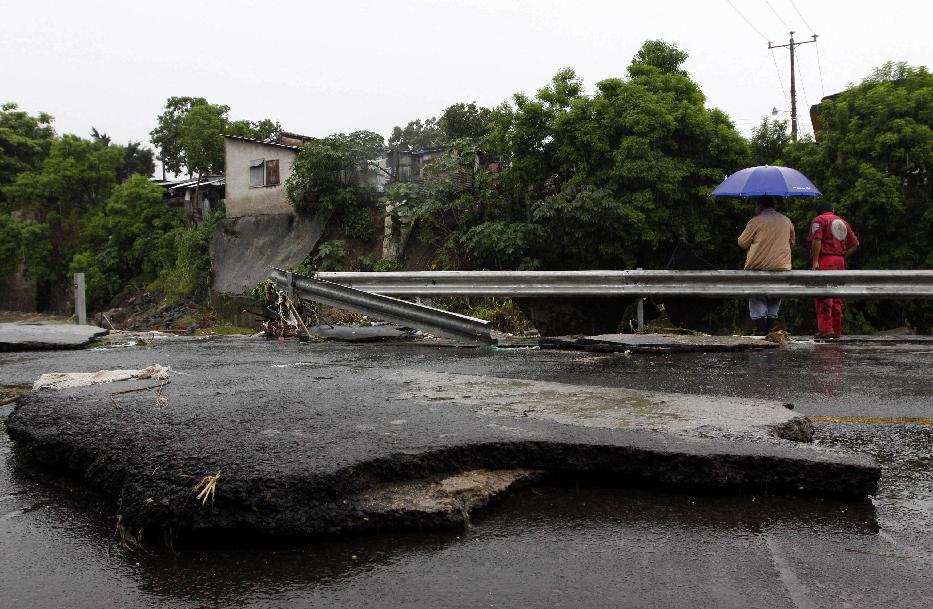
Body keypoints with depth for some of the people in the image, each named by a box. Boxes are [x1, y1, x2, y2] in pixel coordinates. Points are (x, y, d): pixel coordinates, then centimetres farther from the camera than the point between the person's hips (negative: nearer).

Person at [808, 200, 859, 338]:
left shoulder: (819, 220, 0)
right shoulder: (843, 222, 22)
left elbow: (817, 240, -15)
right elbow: (855, 243, 19)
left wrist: (815, 261, -17)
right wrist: (843, 257, 16)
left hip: (824, 261, -7)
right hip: (840, 262, 7)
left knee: (823, 296, -9)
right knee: (837, 297, 10)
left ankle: (825, 329, -15)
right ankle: (837, 331, 12)